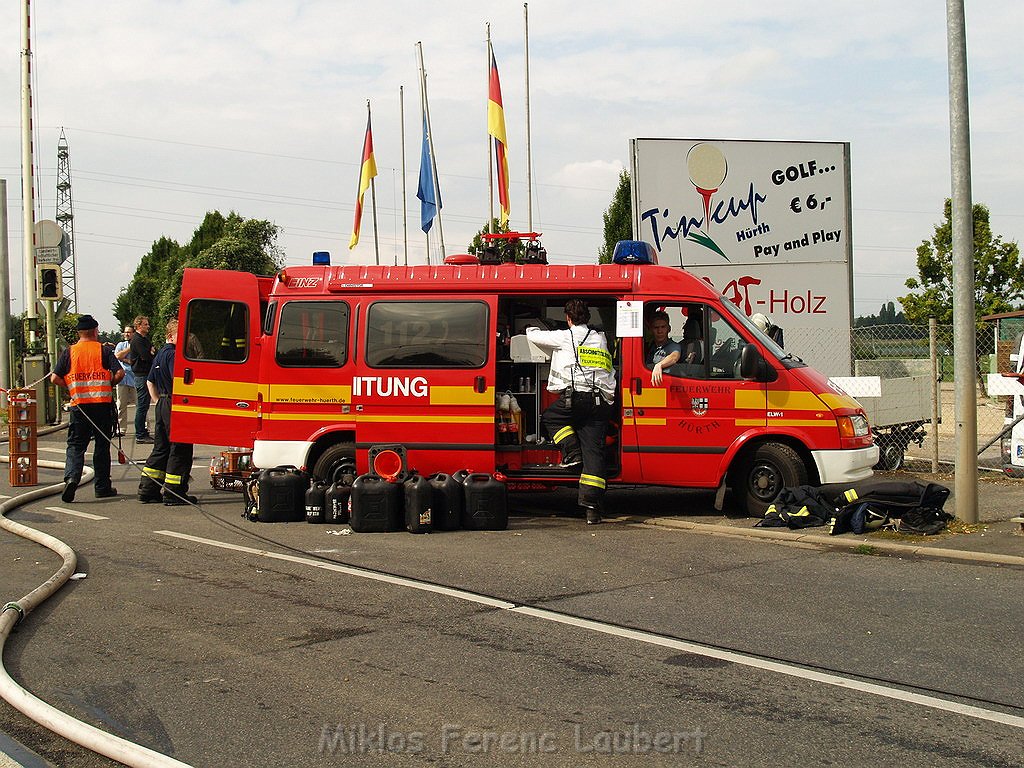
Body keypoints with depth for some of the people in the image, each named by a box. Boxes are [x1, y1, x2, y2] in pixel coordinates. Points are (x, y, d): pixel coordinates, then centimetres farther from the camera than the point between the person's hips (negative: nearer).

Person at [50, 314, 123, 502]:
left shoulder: (69, 352, 4)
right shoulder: (104, 350, 0)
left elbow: (55, 378, 0)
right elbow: (119, 372, -9)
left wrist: (71, 388, 15)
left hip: (79, 404, 1)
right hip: (102, 404, -1)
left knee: (75, 444, 5)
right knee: (102, 445, 8)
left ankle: (71, 477, -19)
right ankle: (102, 487, 12)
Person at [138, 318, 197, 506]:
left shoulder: (160, 354, 18)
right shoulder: (174, 354, -13)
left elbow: (150, 382, 25)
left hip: (162, 405, 10)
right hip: (175, 405, -10)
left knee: (161, 448, 16)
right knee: (180, 450, -3)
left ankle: (147, 490, 17)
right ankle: (174, 493, -2)